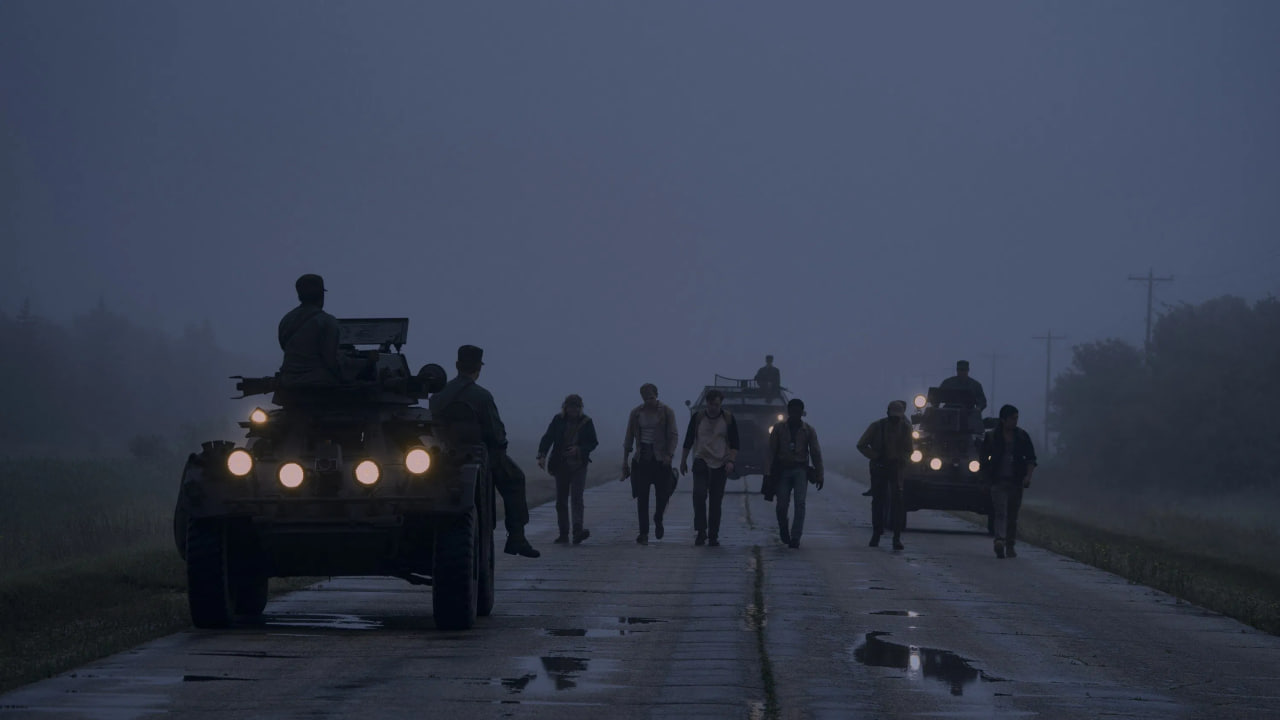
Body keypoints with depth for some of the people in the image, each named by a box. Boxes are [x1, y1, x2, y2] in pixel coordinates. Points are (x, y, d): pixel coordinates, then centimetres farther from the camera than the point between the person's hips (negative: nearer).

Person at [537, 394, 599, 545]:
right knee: (561, 500, 4)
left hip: (579, 466, -2)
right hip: (561, 465, 2)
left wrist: (579, 449, -13)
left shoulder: (586, 422, 2)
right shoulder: (558, 420, 3)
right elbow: (547, 438, -2)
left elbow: (593, 442, 5)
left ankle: (578, 530, -24)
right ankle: (563, 533, 11)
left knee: (577, 497, -15)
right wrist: (542, 455, -16)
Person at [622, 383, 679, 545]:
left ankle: (658, 520, 31)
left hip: (661, 457, -2)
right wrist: (625, 461, 8)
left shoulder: (666, 412, -1)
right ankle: (643, 533, -1)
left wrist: (669, 454, -21)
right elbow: (629, 439, 11)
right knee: (642, 497, -4)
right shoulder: (636, 413, 6)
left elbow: (674, 435, -6)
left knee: (663, 494, -1)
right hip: (642, 457, 2)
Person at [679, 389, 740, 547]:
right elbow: (688, 440, 12)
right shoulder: (698, 417, 3)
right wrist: (683, 461, 12)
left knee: (716, 501, 2)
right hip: (701, 462, 0)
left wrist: (731, 460, -10)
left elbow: (734, 443, 4)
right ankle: (701, 532, -16)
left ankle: (713, 536, 8)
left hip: (720, 464, 0)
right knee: (699, 494, -19)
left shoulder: (728, 419, 2)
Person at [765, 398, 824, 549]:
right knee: (782, 505, -1)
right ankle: (784, 533, 24)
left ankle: (795, 538, -14)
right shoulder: (779, 428, 5)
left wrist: (819, 475, 3)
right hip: (783, 470, 0)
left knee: (800, 503, -14)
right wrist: (768, 472, -5)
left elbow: (816, 453, 8)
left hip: (800, 470, 0)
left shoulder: (808, 430, 7)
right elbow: (771, 451, 3)